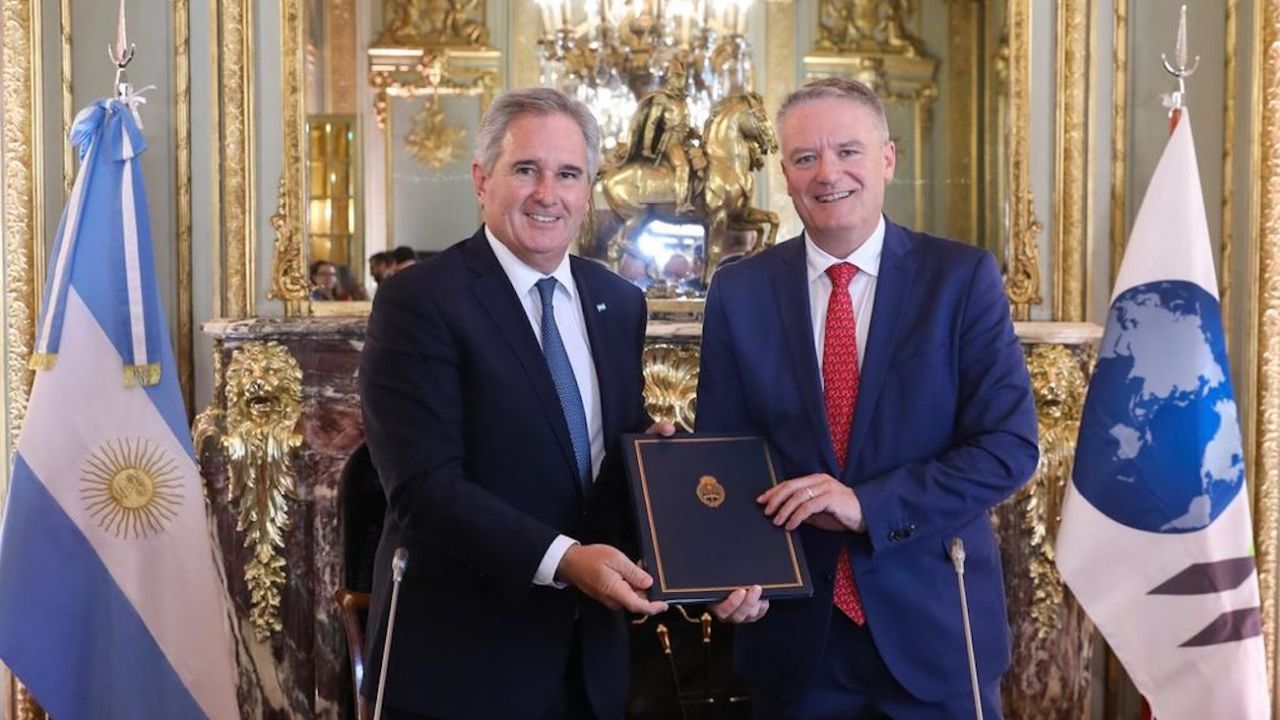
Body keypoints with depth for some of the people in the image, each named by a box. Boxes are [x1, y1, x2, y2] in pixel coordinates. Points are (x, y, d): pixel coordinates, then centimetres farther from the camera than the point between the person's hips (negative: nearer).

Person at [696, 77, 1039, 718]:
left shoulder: (963, 278, -4)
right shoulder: (739, 293, 2)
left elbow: (1010, 446, -9)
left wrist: (868, 506, -19)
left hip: (935, 625, -1)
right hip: (793, 634, 2)